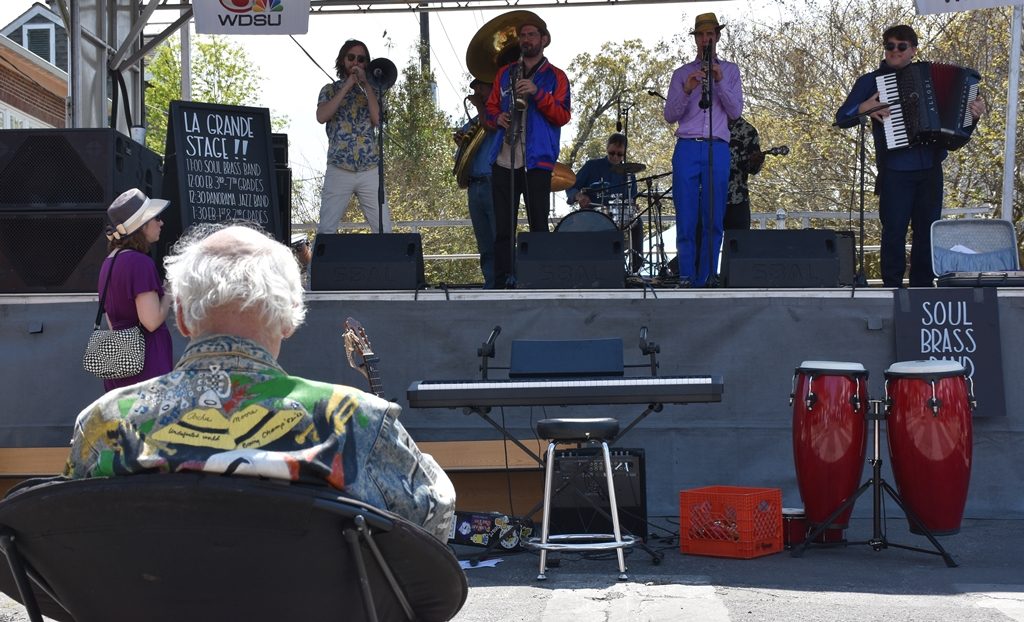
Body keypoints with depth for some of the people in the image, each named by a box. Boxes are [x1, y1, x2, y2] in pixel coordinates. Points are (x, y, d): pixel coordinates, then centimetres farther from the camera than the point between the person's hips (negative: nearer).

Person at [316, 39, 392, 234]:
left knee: (384, 229, -5)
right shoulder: (330, 90, 11)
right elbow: (321, 117, -9)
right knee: (326, 229, -5)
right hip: (339, 170, -1)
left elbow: (378, 119, -6)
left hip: (370, 170, 1)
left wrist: (365, 83, -5)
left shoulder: (372, 90, 13)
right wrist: (347, 86, -7)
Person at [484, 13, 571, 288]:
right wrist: (497, 118, -2)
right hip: (503, 159, 3)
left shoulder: (555, 77, 7)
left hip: (537, 161, -3)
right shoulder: (505, 74, 18)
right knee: (503, 227, 2)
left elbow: (562, 116, -3)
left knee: (539, 225, -4)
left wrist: (537, 93, -15)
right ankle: (502, 282, 3)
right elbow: (490, 109, 21)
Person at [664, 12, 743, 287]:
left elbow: (736, 111, 5)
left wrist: (719, 82, -9)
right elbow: (670, 115, 5)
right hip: (687, 148, 0)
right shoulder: (681, 74, 14)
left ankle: (705, 280, -1)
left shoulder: (730, 70, 15)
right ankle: (685, 278, -3)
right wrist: (687, 90, -12)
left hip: (717, 149, 0)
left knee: (713, 220, -3)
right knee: (686, 218, -5)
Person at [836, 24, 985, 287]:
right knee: (894, 231, -5)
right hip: (894, 172, -3)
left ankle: (923, 287, 12)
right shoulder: (870, 81, 7)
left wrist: (974, 114, 0)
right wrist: (863, 109, -14)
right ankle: (892, 287, 1)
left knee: (927, 230, 5)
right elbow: (842, 118, 4)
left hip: (930, 170, 3)